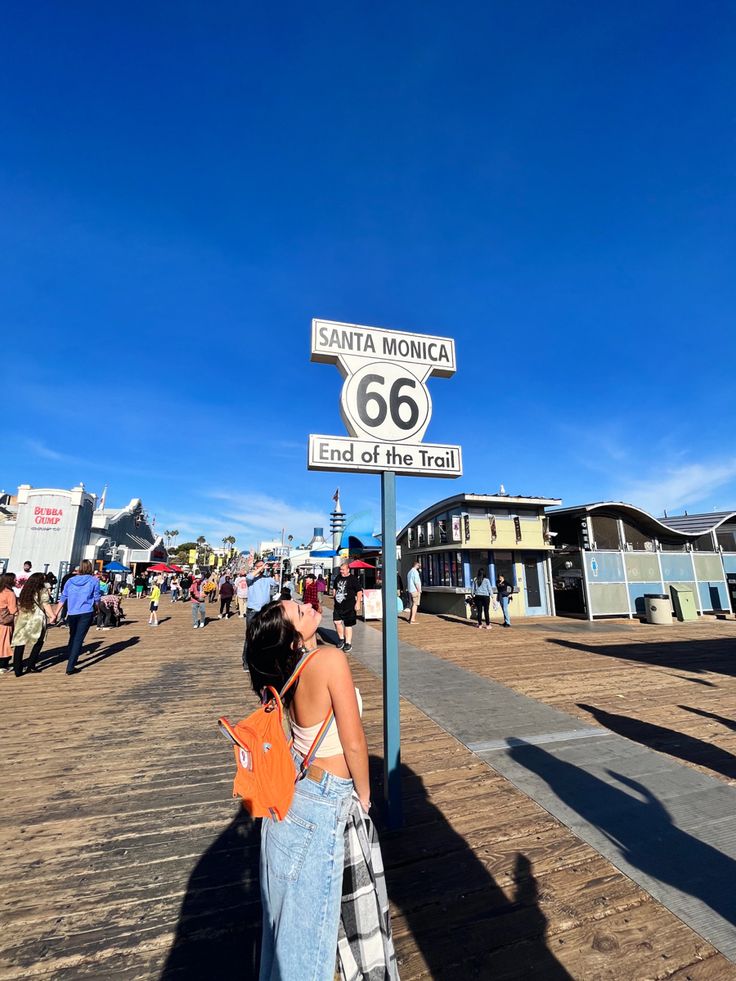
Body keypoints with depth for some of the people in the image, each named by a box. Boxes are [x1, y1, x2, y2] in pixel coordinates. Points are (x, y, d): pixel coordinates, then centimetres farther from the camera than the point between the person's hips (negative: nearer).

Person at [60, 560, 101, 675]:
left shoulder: (70, 581, 6)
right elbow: (96, 599, 3)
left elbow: (63, 598, 8)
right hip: (86, 613, -4)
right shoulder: (94, 581, -3)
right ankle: (70, 667, -4)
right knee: (79, 639, -1)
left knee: (72, 637, 23)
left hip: (72, 614, 4)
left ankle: (70, 659, 35)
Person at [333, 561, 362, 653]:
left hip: (349, 607, -5)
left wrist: (358, 602, -14)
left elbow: (359, 591, -8)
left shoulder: (353, 579, -7)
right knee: (337, 621, -3)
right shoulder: (338, 578, 10)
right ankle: (341, 639, 20)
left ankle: (348, 643, 15)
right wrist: (335, 597, 18)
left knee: (348, 625, 3)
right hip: (338, 606, 5)